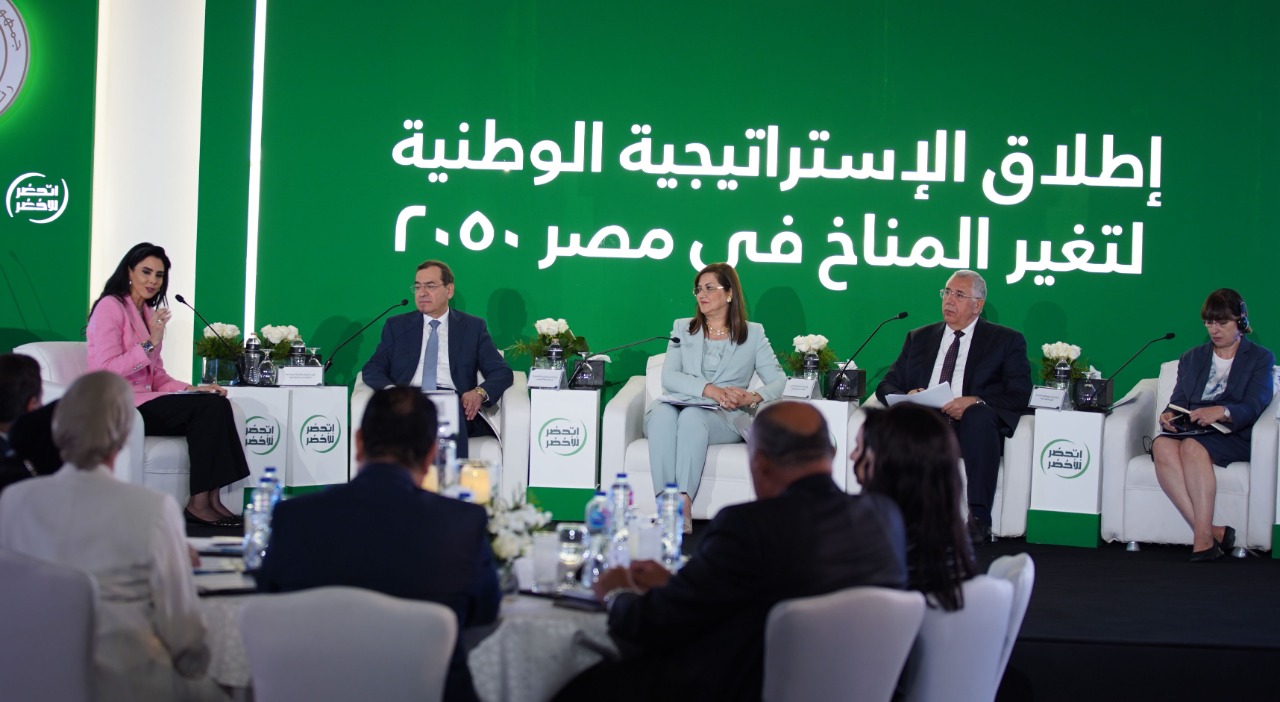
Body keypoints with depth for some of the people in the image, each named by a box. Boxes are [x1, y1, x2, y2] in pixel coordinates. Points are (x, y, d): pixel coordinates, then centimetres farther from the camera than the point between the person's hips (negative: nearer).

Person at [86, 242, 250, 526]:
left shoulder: (148, 312, 19)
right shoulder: (111, 307, -5)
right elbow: (105, 371, -15)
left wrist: (192, 389, 2)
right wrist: (150, 343, -19)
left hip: (145, 401, 8)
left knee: (218, 404, -19)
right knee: (208, 407, -25)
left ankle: (209, 500, -26)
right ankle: (199, 503, -24)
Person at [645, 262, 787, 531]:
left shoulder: (753, 333, 17)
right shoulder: (683, 328, 21)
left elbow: (778, 379, 8)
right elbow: (668, 377, 4)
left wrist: (754, 397, -15)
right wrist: (710, 390, -14)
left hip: (724, 418, -2)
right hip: (680, 404, 2)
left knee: (692, 417, -38)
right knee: (662, 414, -36)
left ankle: (684, 503, -47)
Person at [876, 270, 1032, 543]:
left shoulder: (1006, 341, 15)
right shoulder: (919, 338, 26)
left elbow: (1020, 396, 2)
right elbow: (887, 385, 20)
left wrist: (976, 403, -18)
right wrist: (906, 398, -6)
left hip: (973, 428, -2)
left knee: (979, 415, -38)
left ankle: (978, 518, -40)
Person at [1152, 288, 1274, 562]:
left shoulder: (1260, 358, 13)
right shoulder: (1192, 358, 28)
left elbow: (1253, 407, -4)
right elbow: (1179, 400, 16)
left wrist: (1221, 411, -25)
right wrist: (1169, 414, -10)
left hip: (1233, 435, -3)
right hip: (1192, 430, 4)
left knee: (1192, 446, -38)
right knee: (1162, 445, -34)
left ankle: (1203, 537, -41)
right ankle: (1210, 531, -39)